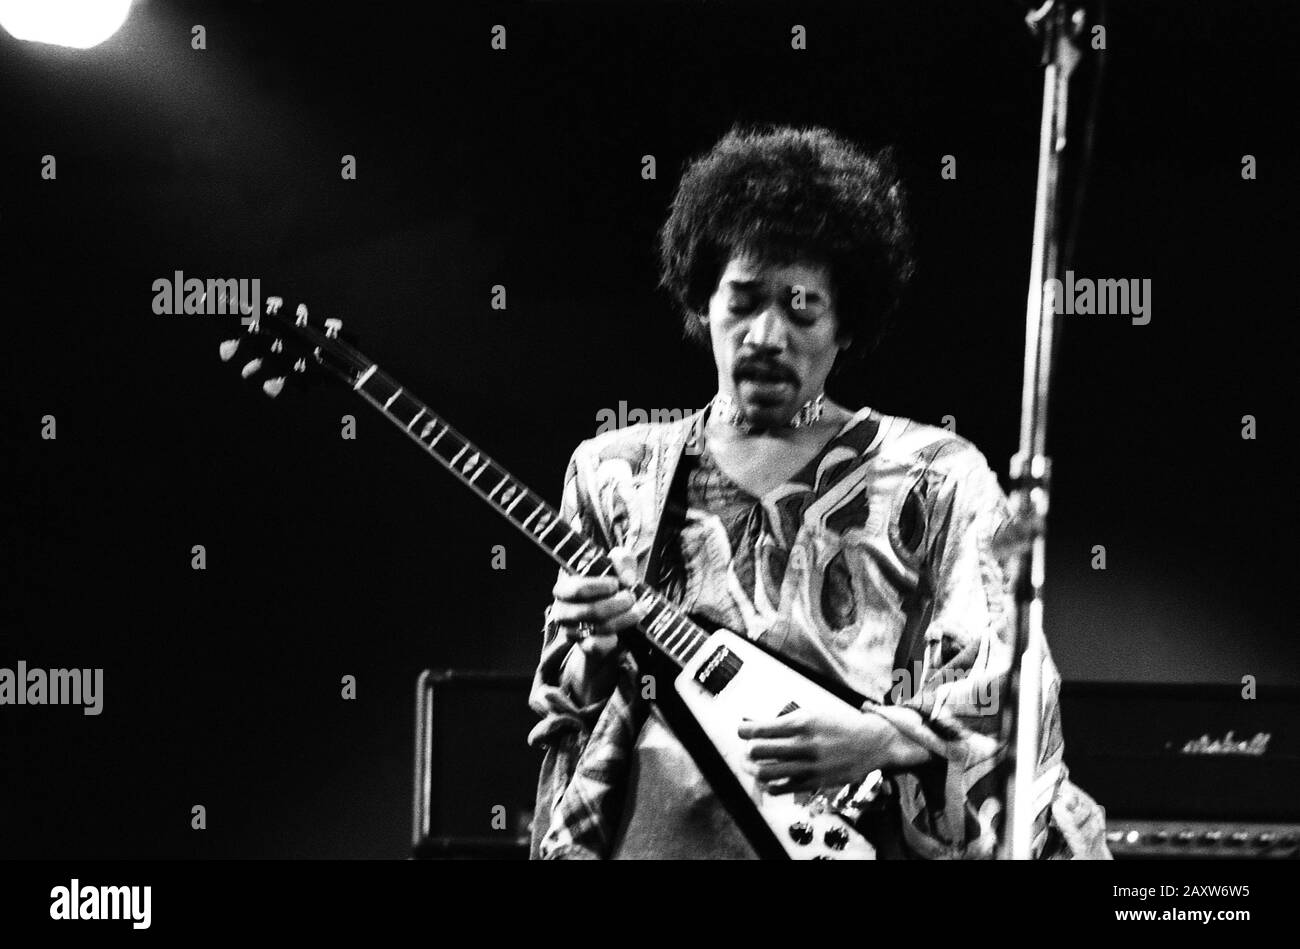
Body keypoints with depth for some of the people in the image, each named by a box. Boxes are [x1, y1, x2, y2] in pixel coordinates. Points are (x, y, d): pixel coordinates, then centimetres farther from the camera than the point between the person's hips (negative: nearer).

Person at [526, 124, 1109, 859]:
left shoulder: (935, 479, 8)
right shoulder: (613, 474, 16)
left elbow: (1009, 696, 2)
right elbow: (559, 711, 18)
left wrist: (883, 739, -16)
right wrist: (593, 654, -3)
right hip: (658, 837, 1)